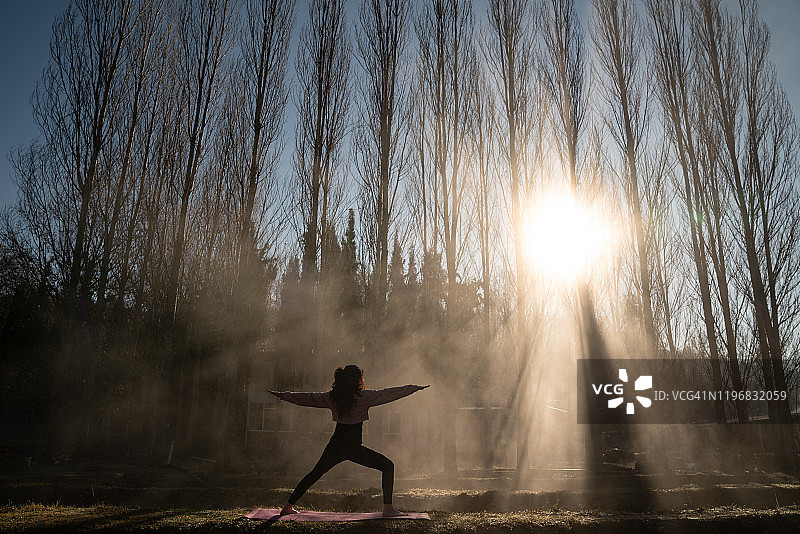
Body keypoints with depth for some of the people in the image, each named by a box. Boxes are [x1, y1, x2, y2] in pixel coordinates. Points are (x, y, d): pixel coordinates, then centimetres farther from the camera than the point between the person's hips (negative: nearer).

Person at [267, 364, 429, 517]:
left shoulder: (331, 397, 2)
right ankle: (388, 508, 1)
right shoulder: (364, 397, -11)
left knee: (315, 474, 23)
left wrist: (284, 395, 25)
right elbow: (389, 394, -6)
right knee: (388, 466, 5)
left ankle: (288, 506, 25)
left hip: (335, 446, 5)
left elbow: (308, 398, 11)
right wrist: (414, 388, 4)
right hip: (354, 448, -5)